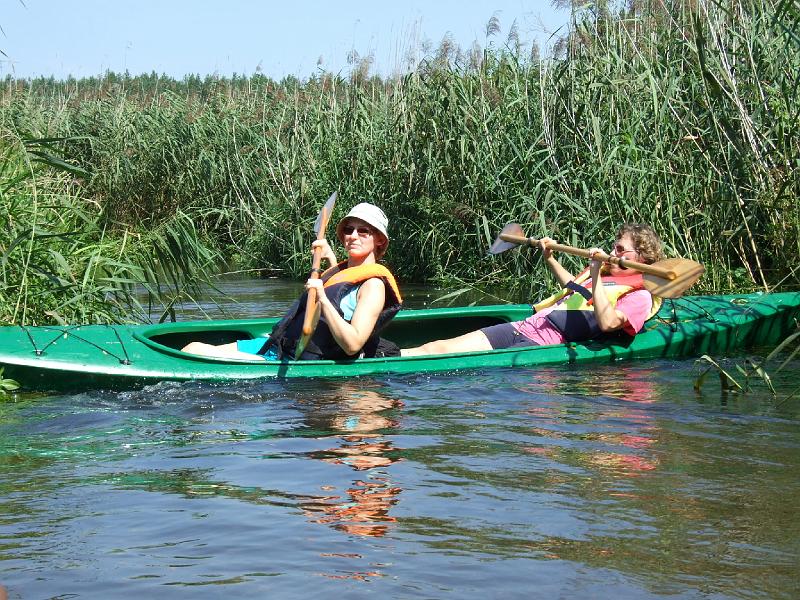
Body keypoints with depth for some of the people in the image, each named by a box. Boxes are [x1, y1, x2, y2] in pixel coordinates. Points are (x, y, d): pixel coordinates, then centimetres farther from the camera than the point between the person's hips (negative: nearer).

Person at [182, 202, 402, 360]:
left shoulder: (373, 284, -11)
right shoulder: (342, 270, 15)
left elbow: (352, 345, -23)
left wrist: (323, 299, -29)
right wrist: (330, 259, 28)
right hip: (276, 345, 9)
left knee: (193, 352, -20)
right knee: (194, 348, 3)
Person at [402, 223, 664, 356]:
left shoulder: (640, 296, -4)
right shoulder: (606, 275, 23)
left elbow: (607, 323, -24)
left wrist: (596, 276, -24)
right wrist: (549, 258, 42)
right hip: (521, 327, 9)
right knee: (436, 348, -8)